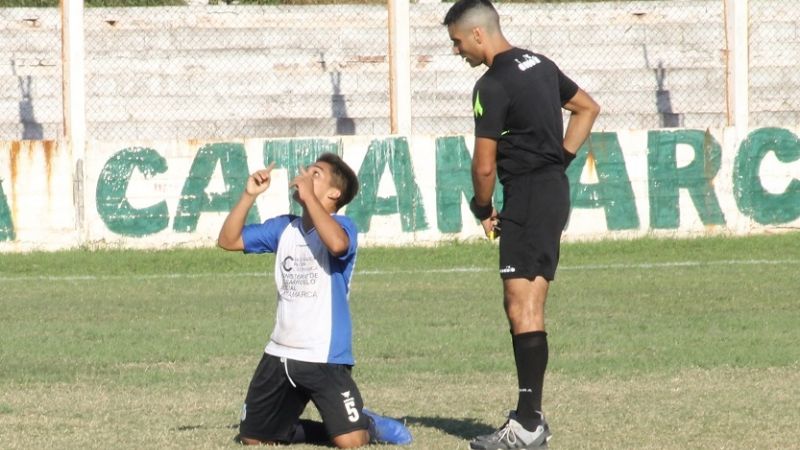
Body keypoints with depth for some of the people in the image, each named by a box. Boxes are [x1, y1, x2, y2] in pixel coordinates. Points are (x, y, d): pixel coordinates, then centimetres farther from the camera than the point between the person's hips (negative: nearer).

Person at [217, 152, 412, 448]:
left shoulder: (341, 226, -10)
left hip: (325, 358, -7)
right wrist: (250, 195, -2)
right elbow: (228, 240, 9)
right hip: (280, 355, 7)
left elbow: (337, 244, -34)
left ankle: (369, 425, 16)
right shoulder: (283, 228, 10)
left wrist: (308, 195, -26)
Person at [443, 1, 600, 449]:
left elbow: (485, 165, -13)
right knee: (522, 305, 14)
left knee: (523, 306, -12)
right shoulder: (540, 65, 13)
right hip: (555, 189, 10)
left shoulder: (494, 85, -15)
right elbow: (589, 109, 26)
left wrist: (483, 209, 5)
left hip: (528, 195, -10)